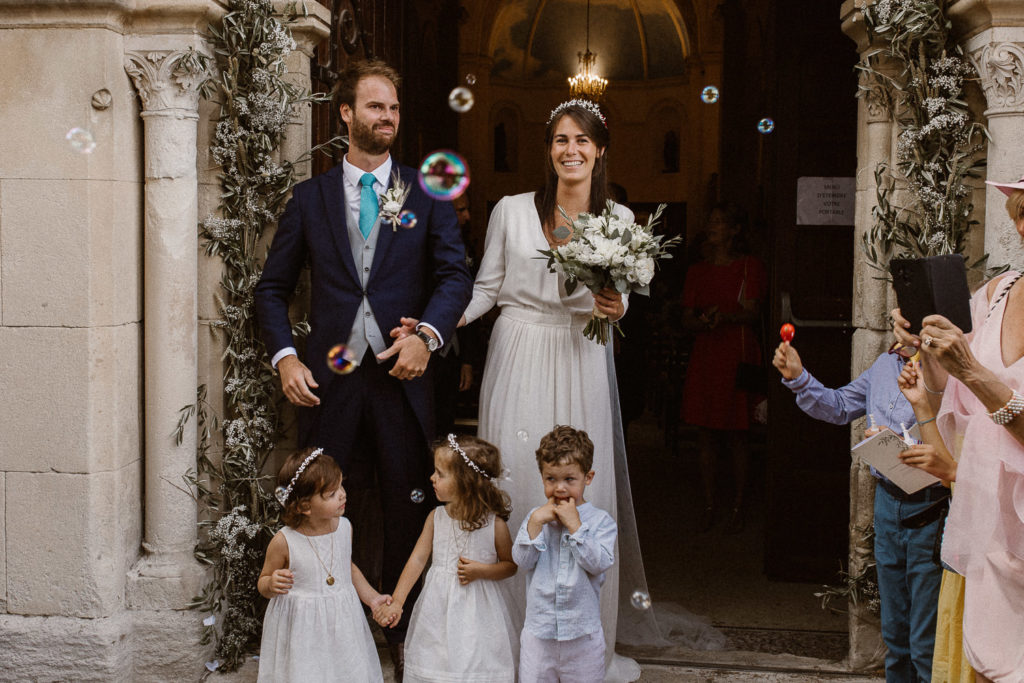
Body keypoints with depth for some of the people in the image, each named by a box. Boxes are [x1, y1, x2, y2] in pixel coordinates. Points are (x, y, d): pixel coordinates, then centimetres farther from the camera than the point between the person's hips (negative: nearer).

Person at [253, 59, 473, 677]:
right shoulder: (310, 198, 8)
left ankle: (405, 632, 22)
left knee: (409, 511, 7)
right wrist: (284, 357, -4)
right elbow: (273, 287, 10)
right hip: (329, 379, 0)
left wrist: (428, 335, -15)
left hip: (402, 375, 0)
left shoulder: (426, 193, 7)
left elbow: (455, 273, 1)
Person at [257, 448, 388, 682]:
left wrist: (372, 597, 10)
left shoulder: (345, 527, -2)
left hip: (342, 624, 4)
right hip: (301, 631, -4)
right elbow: (263, 583, 0)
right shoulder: (284, 542, -15)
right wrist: (272, 585, -22)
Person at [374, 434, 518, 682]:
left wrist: (480, 570, -16)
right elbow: (418, 559, 0)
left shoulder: (494, 524, -11)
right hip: (438, 607, 3)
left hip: (476, 611, -3)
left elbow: (510, 565, 1)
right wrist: (396, 602, -5)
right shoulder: (436, 517, -1)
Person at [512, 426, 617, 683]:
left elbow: (599, 563, -17)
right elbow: (522, 560, -5)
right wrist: (535, 522, -14)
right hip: (538, 633, 2)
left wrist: (574, 525, -19)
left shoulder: (600, 521, -5)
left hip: (583, 635, -2)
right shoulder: (536, 516, 4)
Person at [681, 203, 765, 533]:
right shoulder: (697, 271, 13)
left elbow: (752, 314, -7)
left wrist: (725, 317, -26)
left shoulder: (750, 266, 1)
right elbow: (686, 320, 9)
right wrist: (705, 321, -13)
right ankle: (709, 505, 13)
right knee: (705, 434, 4)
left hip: (738, 356, -4)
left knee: (737, 435, -1)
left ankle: (737, 506, 9)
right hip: (704, 356, 4)